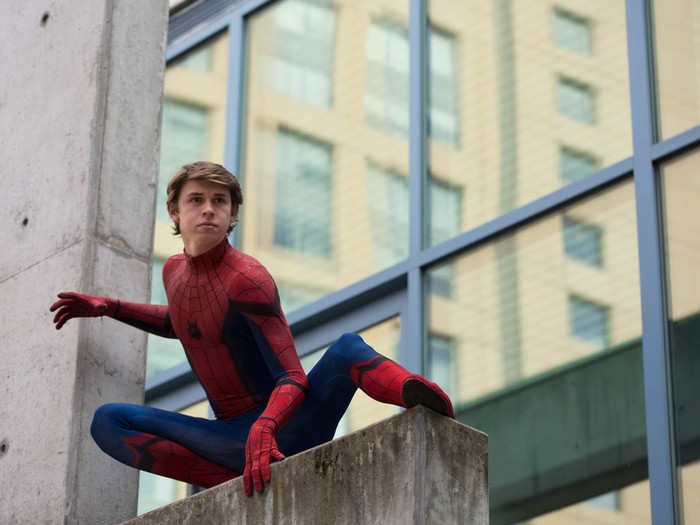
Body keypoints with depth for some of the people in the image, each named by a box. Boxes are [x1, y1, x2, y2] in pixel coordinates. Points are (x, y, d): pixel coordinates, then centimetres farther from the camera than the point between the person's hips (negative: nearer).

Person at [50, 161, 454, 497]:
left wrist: (265, 427, -40)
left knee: (347, 350, -33)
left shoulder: (248, 280, -13)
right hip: (235, 437, 7)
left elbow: (293, 379, -19)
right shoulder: (175, 271, 9)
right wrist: (109, 307, 22)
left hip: (287, 426, -6)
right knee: (108, 423, -13)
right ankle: (234, 483, -21)